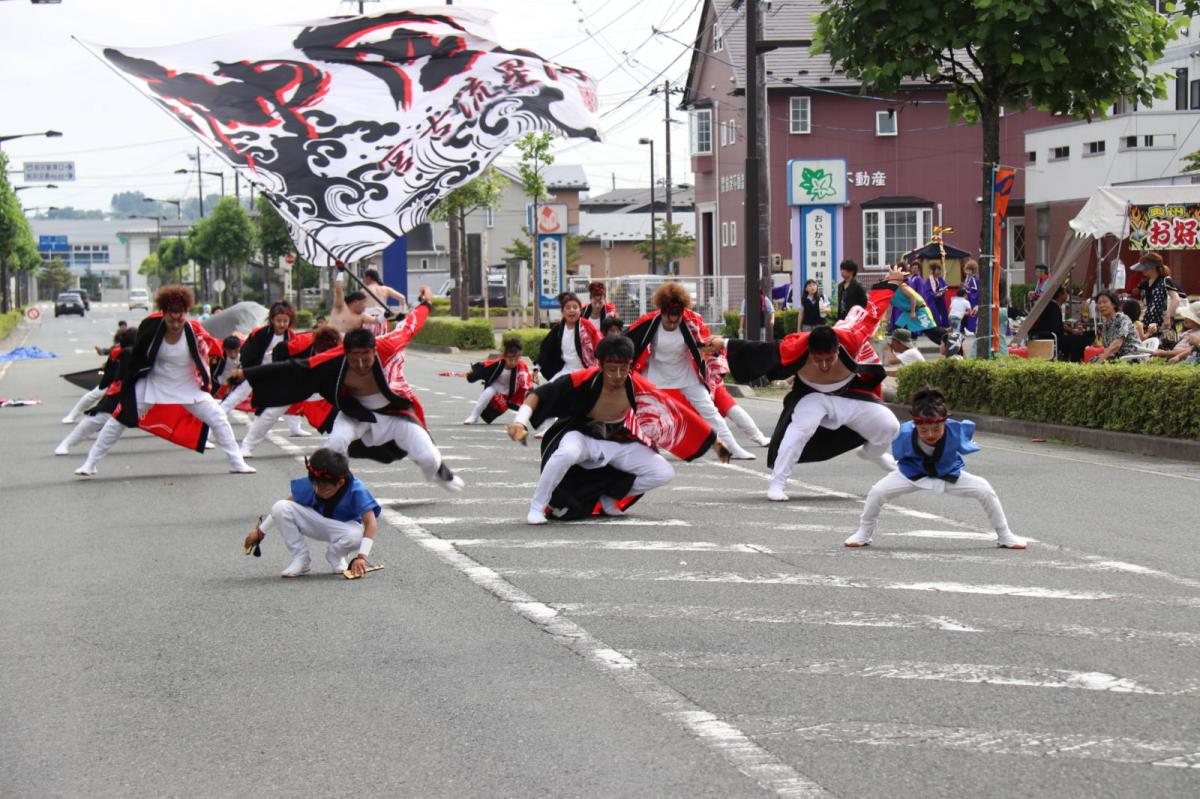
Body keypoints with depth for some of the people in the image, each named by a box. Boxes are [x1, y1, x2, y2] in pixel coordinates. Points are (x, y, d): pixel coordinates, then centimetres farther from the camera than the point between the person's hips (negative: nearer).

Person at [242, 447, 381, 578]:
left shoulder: (356, 491, -30)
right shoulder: (310, 484, -20)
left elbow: (371, 524, -35)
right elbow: (284, 508, -8)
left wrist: (361, 557, -46)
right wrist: (260, 531, -6)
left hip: (344, 527, -3)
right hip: (317, 523, 3)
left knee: (356, 536, -41)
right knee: (280, 507, -23)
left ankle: (335, 557, -2)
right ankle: (301, 560, -9)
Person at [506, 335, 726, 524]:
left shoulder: (637, 386, -21)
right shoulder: (585, 381, -29)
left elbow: (677, 412, -14)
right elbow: (540, 395, -25)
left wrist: (714, 441, -8)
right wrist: (520, 421, -41)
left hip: (616, 442, 4)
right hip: (580, 435, -4)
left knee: (664, 474, -9)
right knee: (567, 453, -40)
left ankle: (608, 499, 12)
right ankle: (537, 507, -17)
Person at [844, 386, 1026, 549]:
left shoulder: (956, 431, -32)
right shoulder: (905, 434, -33)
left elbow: (969, 427, -5)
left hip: (949, 475, 1)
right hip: (912, 474, 0)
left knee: (985, 490, -16)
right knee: (877, 492, -21)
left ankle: (1004, 536, 5)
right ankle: (864, 534, 5)